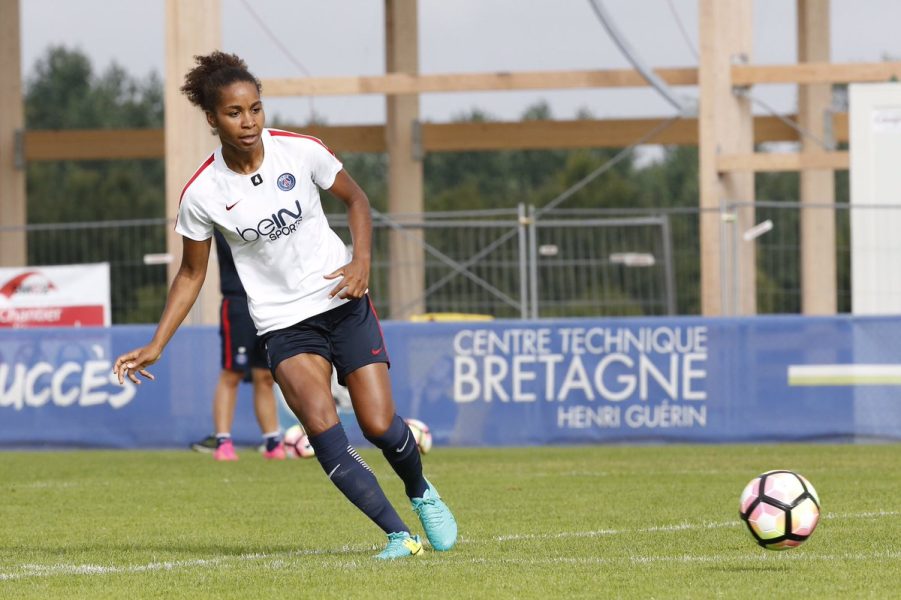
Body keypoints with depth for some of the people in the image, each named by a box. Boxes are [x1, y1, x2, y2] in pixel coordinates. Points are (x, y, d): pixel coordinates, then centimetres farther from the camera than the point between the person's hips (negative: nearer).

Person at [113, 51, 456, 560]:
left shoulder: (300, 151, -9)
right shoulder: (202, 194, -9)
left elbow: (356, 198, 8)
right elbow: (191, 275, 5)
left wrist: (362, 260, -7)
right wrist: (156, 346, -1)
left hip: (343, 302, 1)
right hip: (282, 323, -1)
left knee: (379, 424, -7)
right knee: (321, 424, -22)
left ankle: (421, 494, 26)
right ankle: (398, 534, -16)